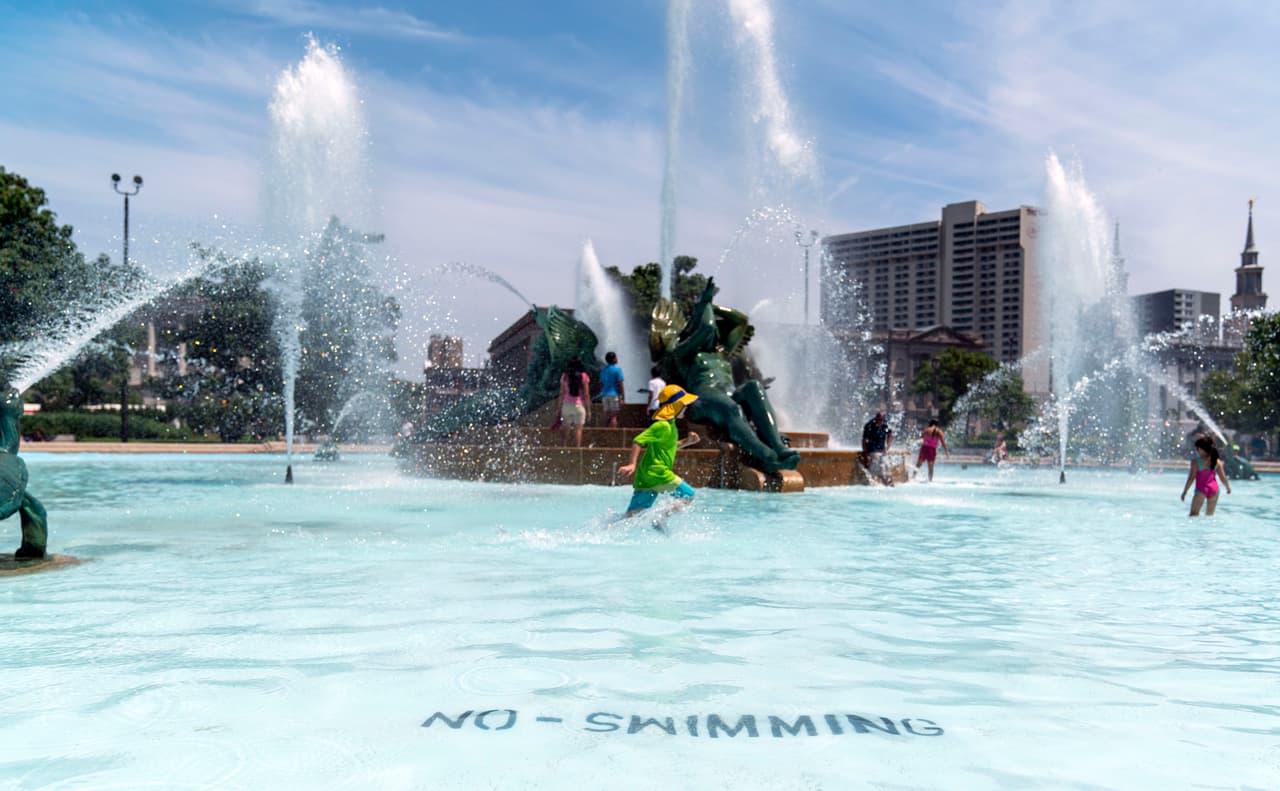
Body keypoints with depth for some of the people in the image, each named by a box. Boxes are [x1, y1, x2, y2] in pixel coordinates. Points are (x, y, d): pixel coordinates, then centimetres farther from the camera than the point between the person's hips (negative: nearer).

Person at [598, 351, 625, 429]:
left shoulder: (603, 370, 12)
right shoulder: (617, 369, -8)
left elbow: (601, 384, 15)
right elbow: (620, 384, -11)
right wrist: (623, 397, -9)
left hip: (605, 394, 6)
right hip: (615, 394, -6)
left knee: (607, 416, 8)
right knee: (614, 416, -7)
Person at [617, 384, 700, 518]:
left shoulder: (670, 425, 19)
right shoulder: (662, 426, -12)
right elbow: (638, 441, -19)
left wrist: (687, 441, 18)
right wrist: (632, 464, -25)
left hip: (647, 477, 9)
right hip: (657, 473, -9)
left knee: (631, 514, 6)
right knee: (688, 495, -1)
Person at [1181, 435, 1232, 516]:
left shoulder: (1195, 462, -11)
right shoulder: (1217, 461, 2)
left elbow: (1191, 478, -12)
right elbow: (1223, 477, 6)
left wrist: (1184, 492, -5)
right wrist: (1228, 487, 24)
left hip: (1201, 490, -5)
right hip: (1214, 489, 5)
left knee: (1194, 514, -2)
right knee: (1210, 515, 16)